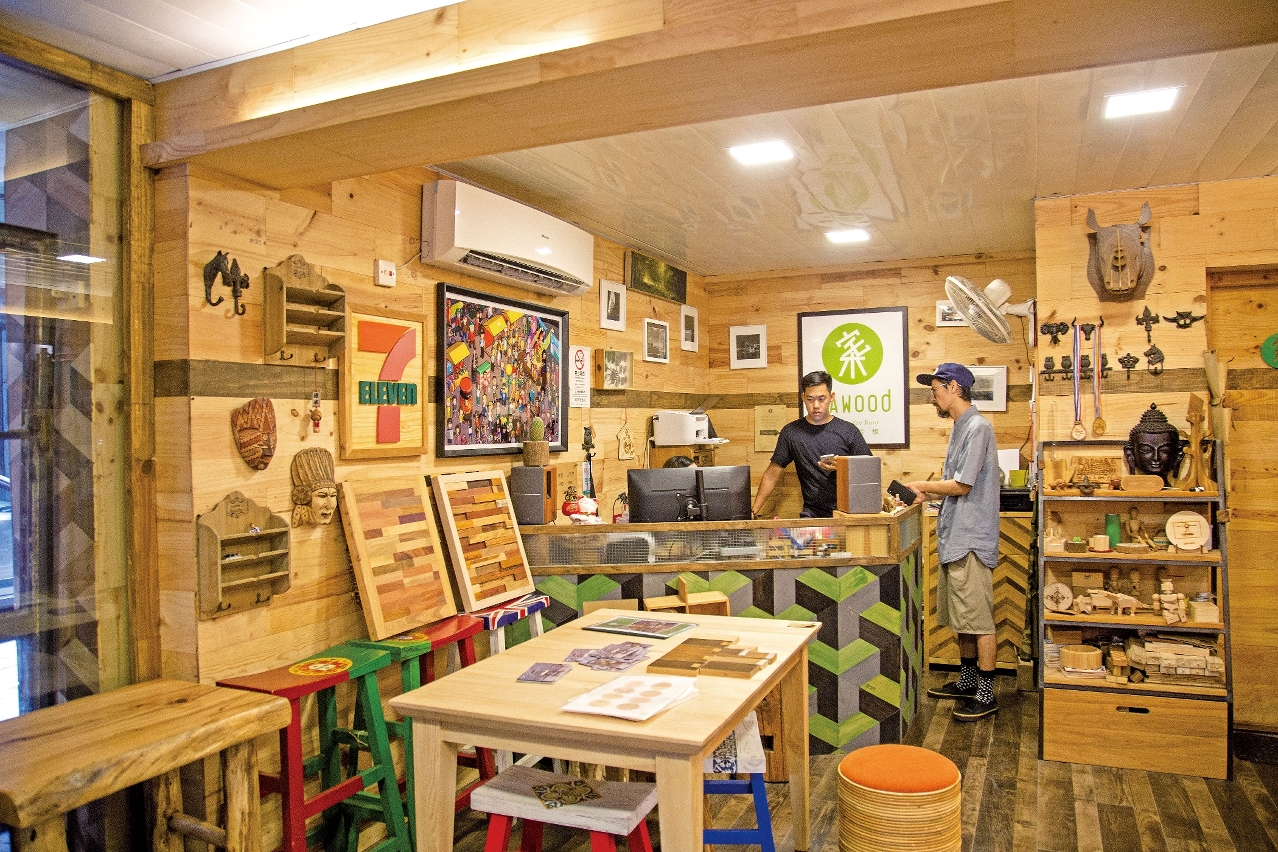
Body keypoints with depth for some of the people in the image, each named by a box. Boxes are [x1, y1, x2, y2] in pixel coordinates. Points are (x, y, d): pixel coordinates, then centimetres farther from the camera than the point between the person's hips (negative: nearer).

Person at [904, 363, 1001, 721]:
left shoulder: (978, 428, -15)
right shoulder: (959, 428, 16)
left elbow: (961, 486, -17)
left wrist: (923, 486, -5)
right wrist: (925, 494, 7)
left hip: (971, 541, -10)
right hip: (954, 539, 10)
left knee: (978, 620, -2)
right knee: (961, 619, 17)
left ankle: (986, 695, 6)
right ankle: (967, 682, 29)